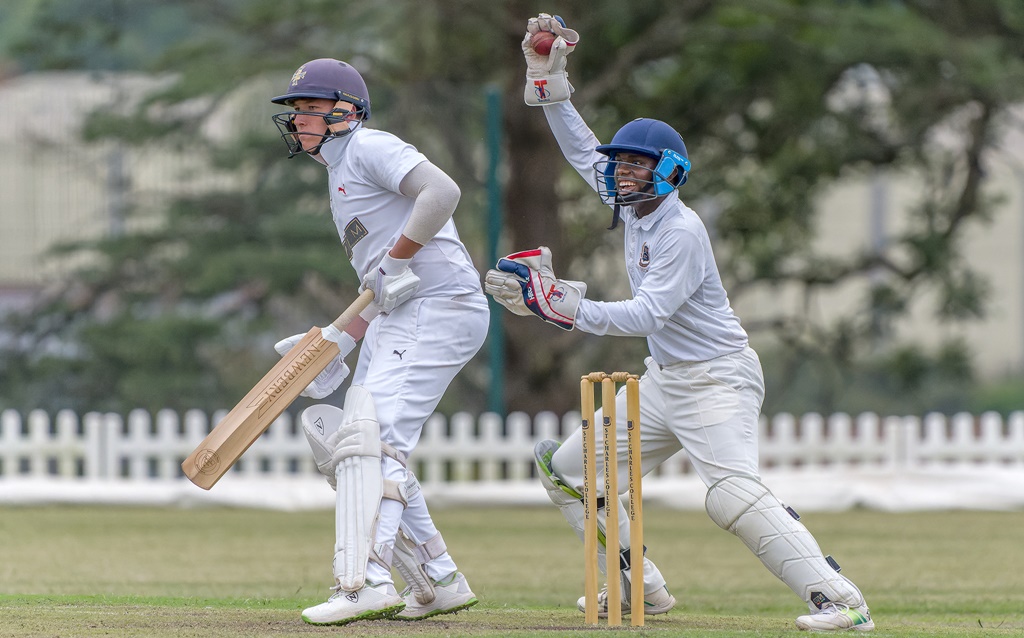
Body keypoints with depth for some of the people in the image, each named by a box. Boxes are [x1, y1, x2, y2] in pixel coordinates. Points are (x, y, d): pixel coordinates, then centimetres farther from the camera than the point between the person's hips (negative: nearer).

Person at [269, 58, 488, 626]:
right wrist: (341, 340, 15)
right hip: (398, 321, 11)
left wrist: (396, 259, -18)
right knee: (349, 440, 11)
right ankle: (439, 583, 15)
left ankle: (367, 584, -30)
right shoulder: (339, 173, 25)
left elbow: (441, 191, -23)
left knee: (371, 436, -21)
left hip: (441, 307, -11)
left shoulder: (368, 148, -5)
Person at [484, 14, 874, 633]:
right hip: (663, 382, 10)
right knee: (567, 466, 13)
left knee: (734, 494, -29)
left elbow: (646, 314, -28)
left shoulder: (681, 230, -19)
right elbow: (583, 150, 21)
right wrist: (549, 80, 12)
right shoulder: (633, 207, 7)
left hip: (717, 378, -10)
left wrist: (560, 304, -34)